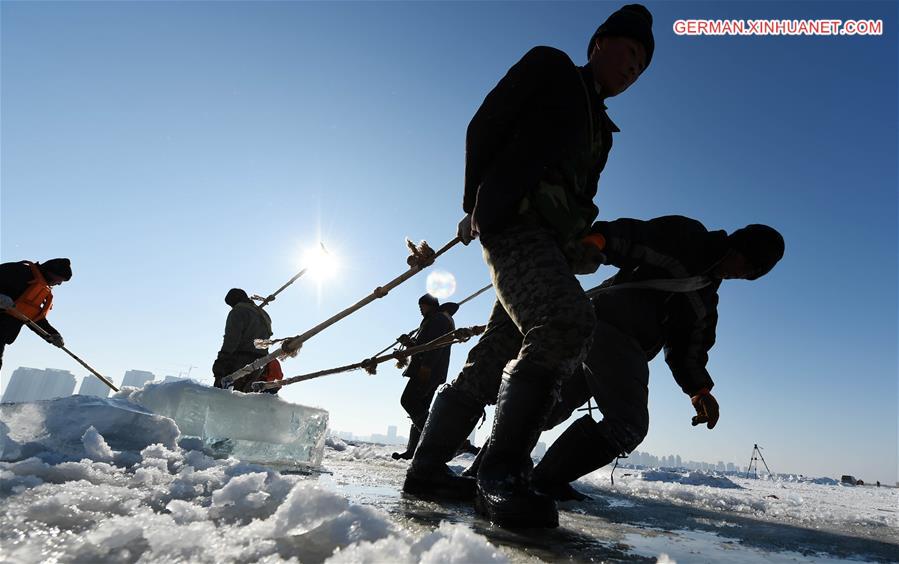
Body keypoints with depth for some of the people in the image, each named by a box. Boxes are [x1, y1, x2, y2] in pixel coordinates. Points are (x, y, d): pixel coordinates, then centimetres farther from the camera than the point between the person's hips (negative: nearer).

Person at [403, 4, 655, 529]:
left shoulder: (601, 129, 30)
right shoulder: (548, 66, 12)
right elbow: (484, 125, 3)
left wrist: (585, 246, 5)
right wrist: (477, 204, -4)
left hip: (549, 242, 8)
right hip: (512, 220, -8)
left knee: (495, 359, 5)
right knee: (568, 322, -30)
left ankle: (428, 467, 15)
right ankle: (502, 474, -26)